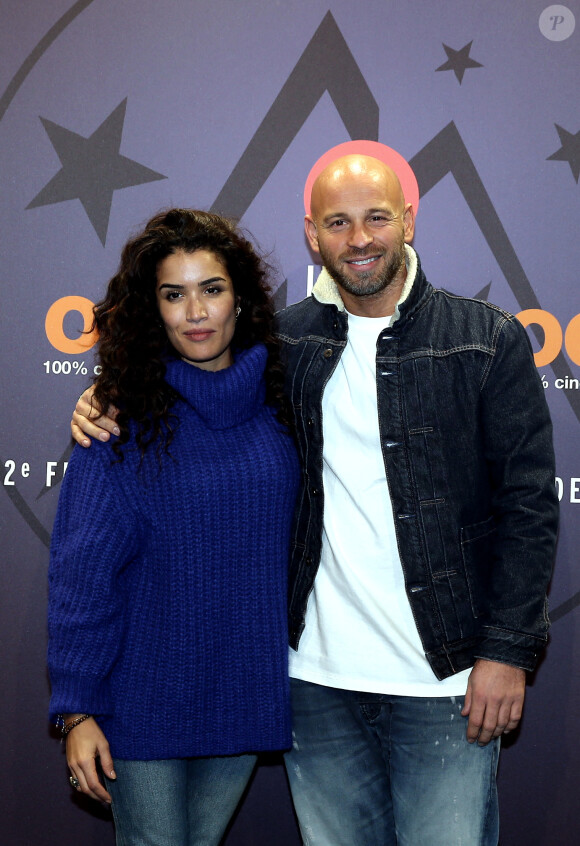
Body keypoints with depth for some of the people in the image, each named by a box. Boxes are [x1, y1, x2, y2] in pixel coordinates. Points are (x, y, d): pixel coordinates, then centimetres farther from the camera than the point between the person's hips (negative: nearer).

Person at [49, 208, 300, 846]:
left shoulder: (275, 400, 0)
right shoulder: (124, 416, -10)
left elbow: (297, 538, 9)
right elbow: (82, 569, -9)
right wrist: (77, 709, -10)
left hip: (244, 691, 3)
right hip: (147, 694, -3)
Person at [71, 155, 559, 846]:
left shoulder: (488, 341, -3)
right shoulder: (283, 343, 4)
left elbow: (529, 501, -3)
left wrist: (508, 649, -8)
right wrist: (109, 405, -2)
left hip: (445, 679, -2)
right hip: (317, 675, 3)